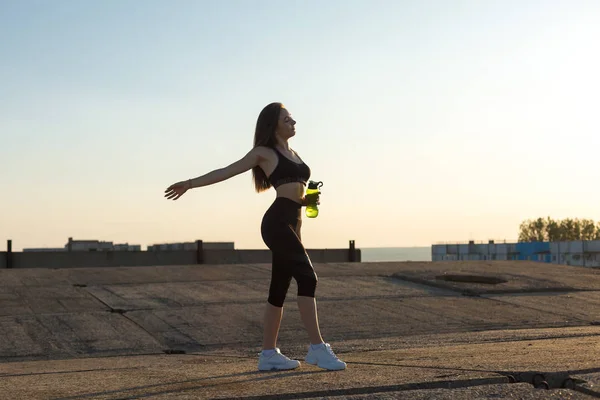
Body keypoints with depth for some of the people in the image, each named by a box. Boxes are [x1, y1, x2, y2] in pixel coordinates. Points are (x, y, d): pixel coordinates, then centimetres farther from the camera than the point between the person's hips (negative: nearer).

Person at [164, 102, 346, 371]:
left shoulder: (293, 155, 25)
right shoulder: (264, 152, 4)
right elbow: (226, 172, 6)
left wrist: (310, 199, 5)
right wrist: (190, 184, 3)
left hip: (291, 225, 8)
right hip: (277, 222, -8)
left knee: (279, 289, 7)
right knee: (307, 277, -19)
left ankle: (268, 354, 11)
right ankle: (317, 348, -22)